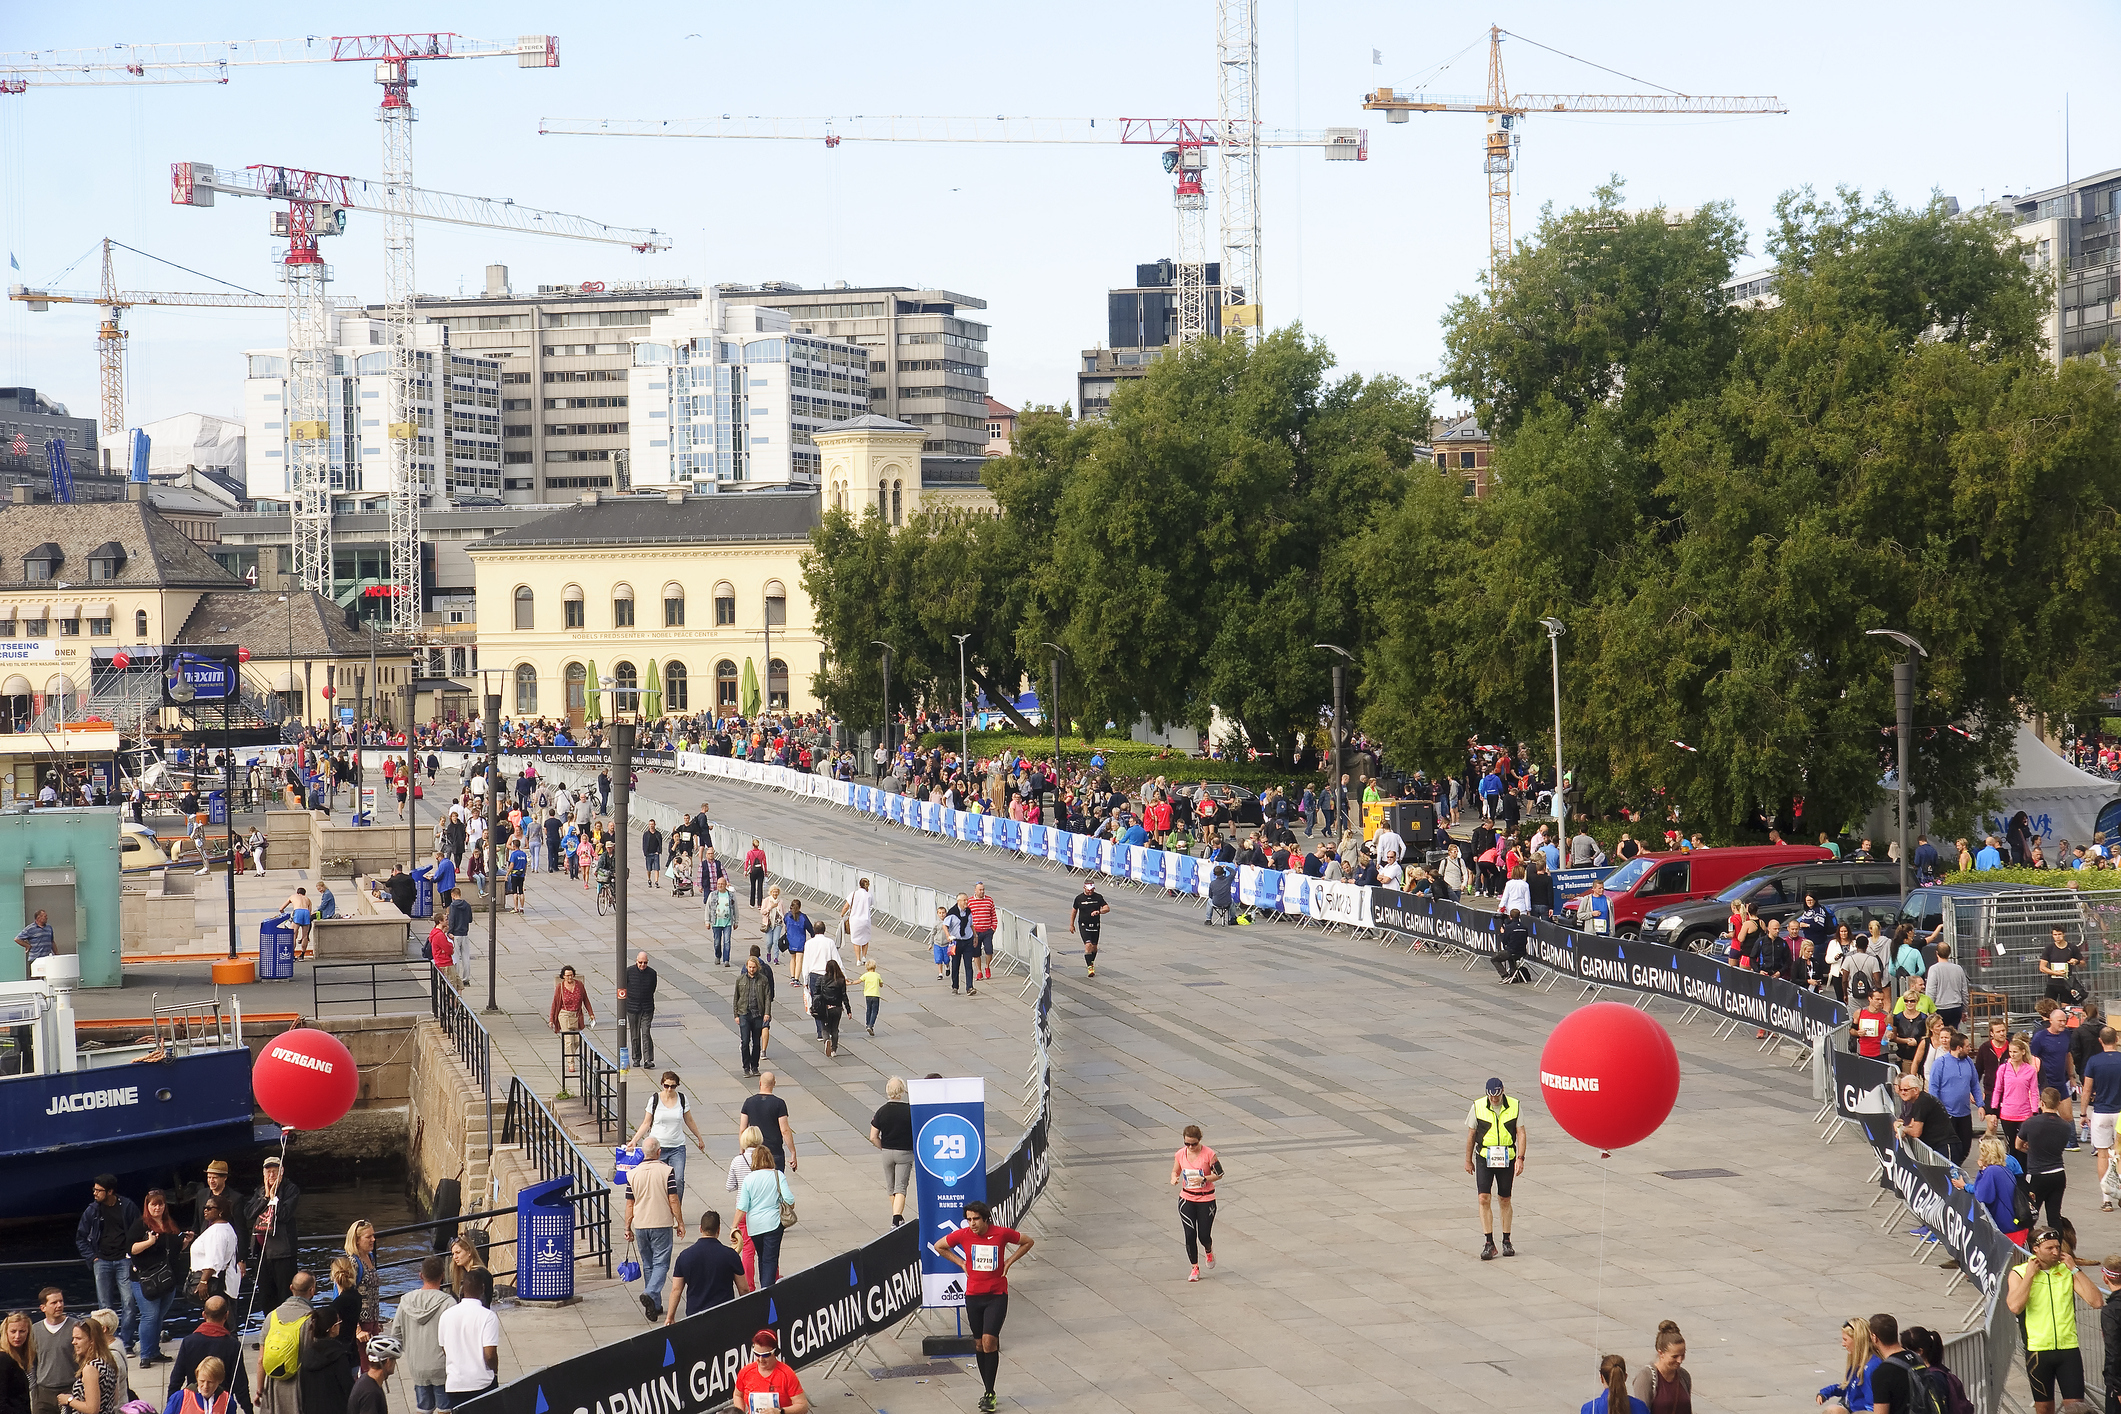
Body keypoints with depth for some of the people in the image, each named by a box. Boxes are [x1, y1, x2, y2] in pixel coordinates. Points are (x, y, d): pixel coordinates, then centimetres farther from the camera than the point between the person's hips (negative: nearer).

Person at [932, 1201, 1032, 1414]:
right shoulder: (963, 1235, -4)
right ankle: (988, 1391, 20)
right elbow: (938, 1246, 13)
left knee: (989, 1341, -14)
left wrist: (1009, 1262, 1)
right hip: (973, 1296, 3)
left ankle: (990, 1394, -7)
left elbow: (1028, 1242, 8)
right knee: (979, 1344, 8)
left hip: (997, 1295, -3)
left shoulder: (1001, 1234, -9)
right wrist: (961, 1262, 7)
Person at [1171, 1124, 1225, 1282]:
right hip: (1186, 1199, 3)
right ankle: (1195, 1268, 12)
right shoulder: (1180, 1154, -3)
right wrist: (1174, 1178, -11)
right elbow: (1175, 1171, 12)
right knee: (1190, 1235, -3)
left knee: (1204, 1236, -1)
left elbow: (1219, 1173, -6)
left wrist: (1204, 1179, -22)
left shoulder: (1209, 1154, -13)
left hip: (1206, 1200, -3)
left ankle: (1209, 1252, 36)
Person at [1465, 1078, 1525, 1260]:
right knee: (1484, 1199, -10)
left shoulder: (1514, 1106, -3)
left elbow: (1521, 1133, 0)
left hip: (1507, 1160, 1)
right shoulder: (1478, 1107, -4)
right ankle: (1489, 1243, -8)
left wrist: (1520, 1158, -10)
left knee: (1505, 1200, 8)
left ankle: (1506, 1241, 20)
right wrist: (1468, 1160, 9)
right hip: (1484, 1158, -1)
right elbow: (1471, 1134, 5)